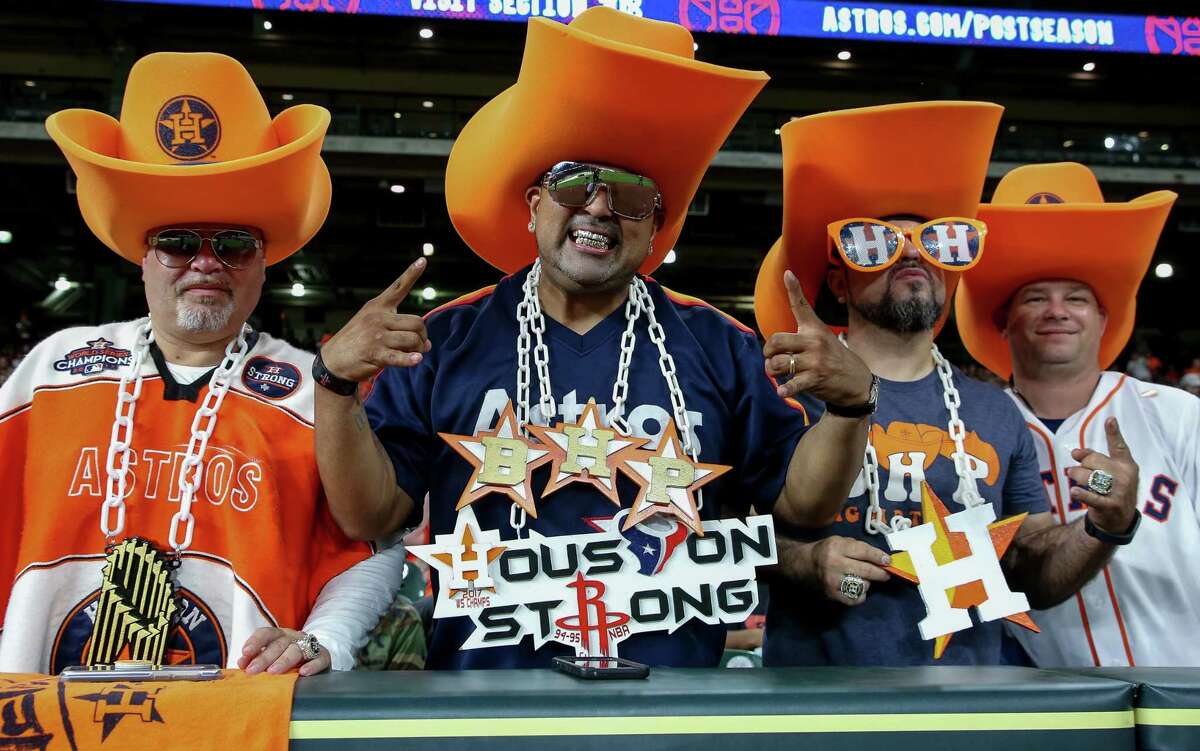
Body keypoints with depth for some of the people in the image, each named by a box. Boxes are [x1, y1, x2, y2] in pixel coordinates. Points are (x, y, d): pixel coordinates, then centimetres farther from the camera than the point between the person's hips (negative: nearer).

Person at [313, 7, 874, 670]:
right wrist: (336, 384, -14)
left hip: (673, 689, 1)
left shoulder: (717, 346, 5)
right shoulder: (446, 341, 2)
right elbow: (369, 515, 0)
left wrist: (849, 407, -11)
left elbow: (797, 500, 5)